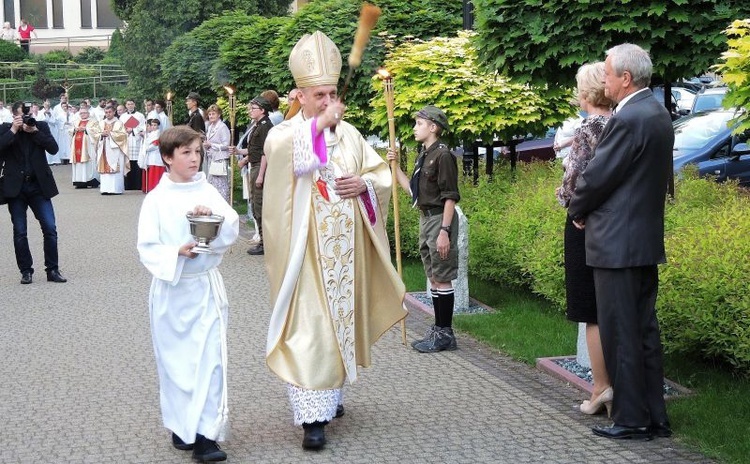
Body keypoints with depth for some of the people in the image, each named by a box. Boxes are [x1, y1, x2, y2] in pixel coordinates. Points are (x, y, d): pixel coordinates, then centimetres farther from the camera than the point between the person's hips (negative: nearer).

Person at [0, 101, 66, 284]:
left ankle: (53, 270, 6)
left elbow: (53, 148, -7)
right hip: (16, 187, 0)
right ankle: (26, 271, 14)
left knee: (50, 228, -4)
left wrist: (34, 131, -14)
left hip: (39, 185, 0)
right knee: (20, 232, 4)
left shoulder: (41, 126, 4)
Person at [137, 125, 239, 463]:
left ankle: (205, 435, -4)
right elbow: (147, 248, -6)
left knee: (210, 357, -7)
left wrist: (213, 217, -23)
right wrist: (177, 253, -22)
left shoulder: (207, 192, 3)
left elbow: (232, 232, -5)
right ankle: (181, 426, 26)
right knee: (175, 359, 9)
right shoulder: (156, 199, -3)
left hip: (205, 286, 1)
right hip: (171, 289, -1)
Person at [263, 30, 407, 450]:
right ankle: (313, 415, -8)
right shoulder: (287, 132, -3)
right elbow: (283, 153, -28)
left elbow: (383, 175, 13)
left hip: (345, 252, 5)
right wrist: (319, 123, -21)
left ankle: (331, 394, 32)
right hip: (307, 251, -5)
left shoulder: (350, 134, 11)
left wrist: (364, 185, -8)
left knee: (342, 321, 14)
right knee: (309, 328, -8)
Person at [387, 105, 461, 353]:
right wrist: (395, 166, 13)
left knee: (442, 279, -4)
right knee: (434, 277, 13)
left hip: (440, 220, -9)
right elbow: (412, 189, 18)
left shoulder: (443, 155, -14)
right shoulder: (424, 155, 14)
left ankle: (445, 333, 3)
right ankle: (439, 329, 21)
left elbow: (450, 196, -18)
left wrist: (445, 231, -22)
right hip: (426, 219, 9)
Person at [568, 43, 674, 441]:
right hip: (646, 238, 10)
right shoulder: (658, 113, 12)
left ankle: (631, 419, 6)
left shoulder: (627, 119, -19)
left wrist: (577, 210, 4)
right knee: (645, 330, 14)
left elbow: (597, 176, -15)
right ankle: (654, 416, 21)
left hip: (617, 243, -10)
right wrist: (587, 206, 12)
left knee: (620, 334, -1)